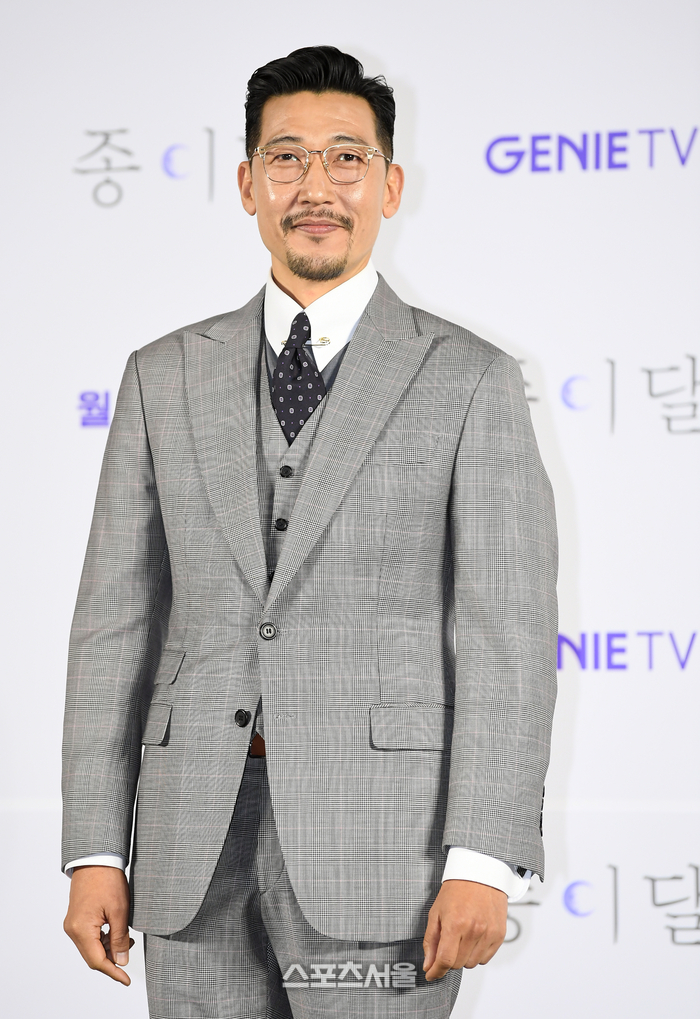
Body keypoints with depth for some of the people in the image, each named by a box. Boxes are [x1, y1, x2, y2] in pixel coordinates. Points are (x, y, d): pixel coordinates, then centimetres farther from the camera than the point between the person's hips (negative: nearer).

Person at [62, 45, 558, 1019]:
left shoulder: (470, 381, 3)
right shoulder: (166, 378, 12)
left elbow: (507, 633, -4)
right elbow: (117, 621, 10)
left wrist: (485, 863, -13)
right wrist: (95, 853, 3)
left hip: (379, 831, -3)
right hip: (197, 844, 3)